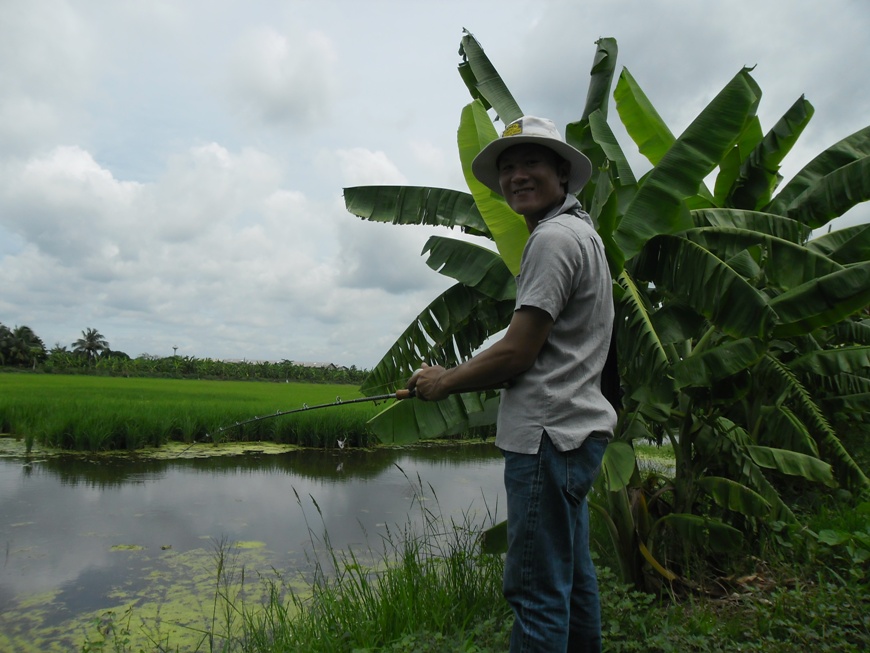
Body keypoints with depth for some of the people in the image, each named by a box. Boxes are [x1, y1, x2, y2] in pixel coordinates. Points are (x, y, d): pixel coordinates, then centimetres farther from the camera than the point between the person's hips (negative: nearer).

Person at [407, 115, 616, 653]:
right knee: (572, 577, 19)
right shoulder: (582, 231, 20)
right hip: (575, 430, 11)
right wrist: (457, 378, 17)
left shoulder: (554, 237, -12)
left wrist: (443, 382, -2)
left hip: (548, 434, -11)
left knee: (537, 589, -4)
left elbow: (517, 352, -17)